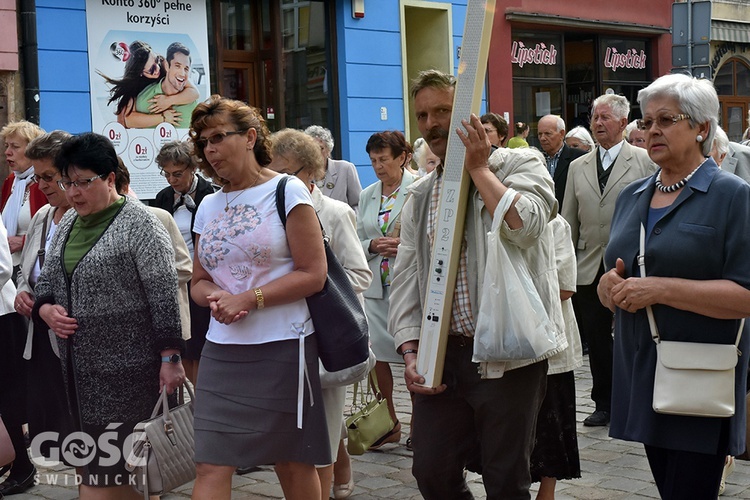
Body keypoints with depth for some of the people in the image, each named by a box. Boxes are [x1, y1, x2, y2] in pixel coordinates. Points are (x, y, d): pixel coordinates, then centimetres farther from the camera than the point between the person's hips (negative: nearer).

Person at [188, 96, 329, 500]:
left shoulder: (287, 192, -5)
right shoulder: (208, 207, 12)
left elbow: (313, 273, -9)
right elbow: (199, 282, 16)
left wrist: (248, 299, -16)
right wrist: (215, 298, -7)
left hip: (282, 348, -4)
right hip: (221, 351, 5)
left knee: (293, 463, 9)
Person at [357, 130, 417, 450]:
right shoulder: (367, 195, 14)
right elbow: (358, 241, 14)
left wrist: (406, 246, -18)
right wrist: (373, 246, -6)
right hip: (376, 286, 6)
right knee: (377, 354, 7)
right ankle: (390, 424, 21)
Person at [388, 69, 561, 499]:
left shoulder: (520, 165, -1)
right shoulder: (420, 196, 15)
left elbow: (523, 226, -21)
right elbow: (406, 278, 13)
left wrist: (478, 168, -11)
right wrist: (410, 352, 3)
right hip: (441, 354, 5)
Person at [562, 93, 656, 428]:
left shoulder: (644, 161, 1)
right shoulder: (578, 167, 13)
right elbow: (568, 221, 13)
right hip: (589, 269, 4)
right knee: (596, 340, 8)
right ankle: (604, 404, 20)